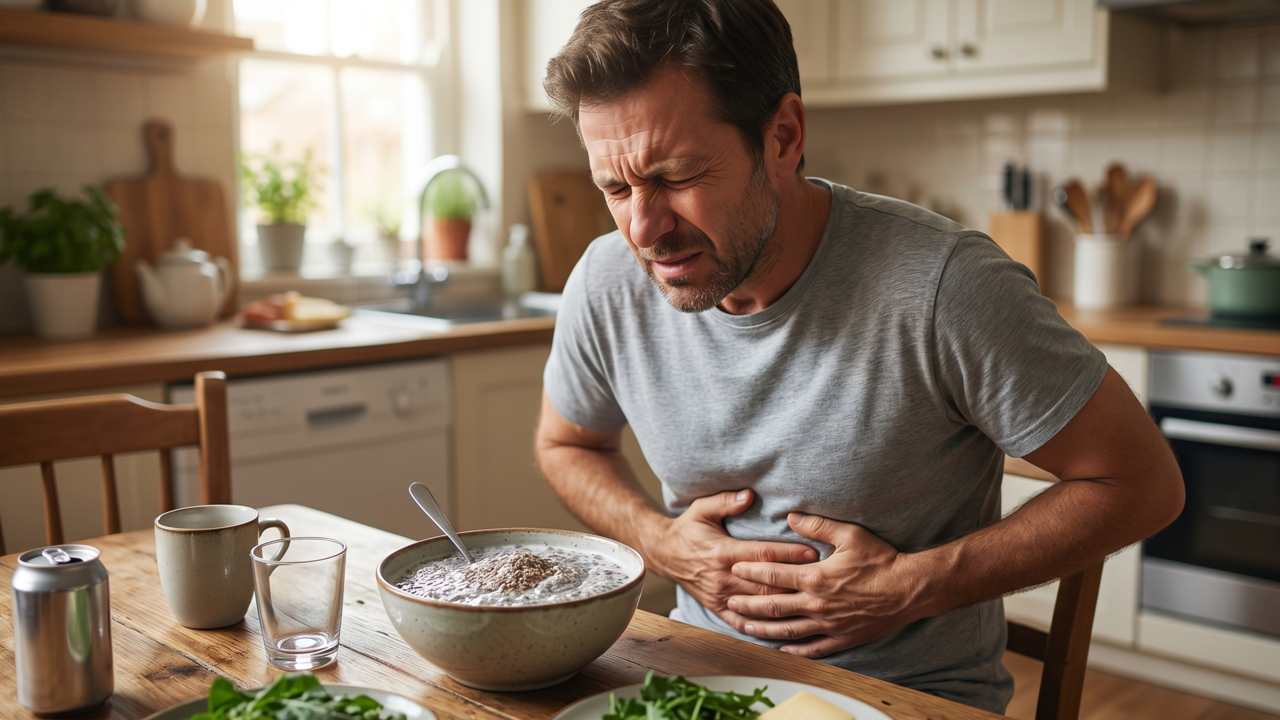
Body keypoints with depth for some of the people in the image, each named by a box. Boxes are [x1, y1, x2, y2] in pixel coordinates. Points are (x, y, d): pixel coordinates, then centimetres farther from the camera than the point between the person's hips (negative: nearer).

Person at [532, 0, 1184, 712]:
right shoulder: (607, 284, -11)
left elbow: (1142, 484, -14)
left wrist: (912, 586, -19)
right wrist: (659, 540, -9)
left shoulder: (941, 286, -25)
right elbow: (567, 445, 10)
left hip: (914, 690, -3)